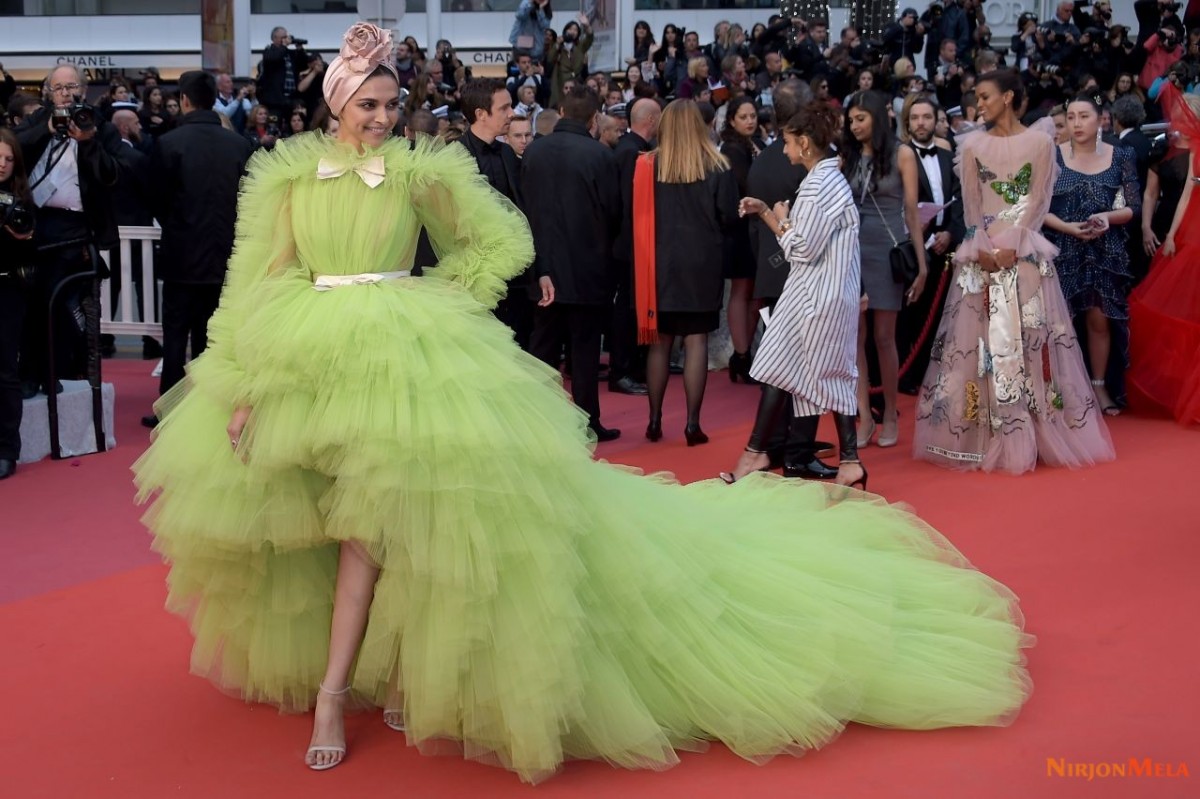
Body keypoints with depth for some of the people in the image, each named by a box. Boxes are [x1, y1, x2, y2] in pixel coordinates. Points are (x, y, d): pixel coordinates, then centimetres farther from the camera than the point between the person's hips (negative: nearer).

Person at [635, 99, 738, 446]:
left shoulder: (646, 166, -5)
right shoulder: (716, 167, -7)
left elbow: (634, 215, -3)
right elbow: (729, 217, -5)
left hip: (660, 263, 1)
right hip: (702, 264, -1)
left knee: (659, 342, 11)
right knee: (696, 342, 3)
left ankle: (655, 420, 15)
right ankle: (692, 424, 3)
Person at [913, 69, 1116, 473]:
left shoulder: (1040, 141, 2)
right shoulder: (973, 145, 8)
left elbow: (1039, 200, -3)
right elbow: (970, 203, 4)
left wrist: (1011, 241, -14)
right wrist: (982, 246, -10)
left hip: (1025, 251, -2)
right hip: (981, 251, 2)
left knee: (1029, 335, -3)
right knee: (979, 335, -1)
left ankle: (1030, 434, 3)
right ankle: (983, 435, 4)